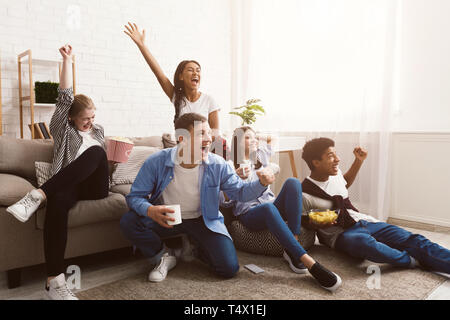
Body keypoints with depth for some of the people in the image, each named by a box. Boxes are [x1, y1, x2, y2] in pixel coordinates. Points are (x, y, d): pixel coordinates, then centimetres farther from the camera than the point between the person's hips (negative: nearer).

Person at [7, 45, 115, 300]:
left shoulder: (99, 131, 27)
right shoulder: (63, 129, 15)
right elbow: (65, 97, 2)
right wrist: (67, 61, -2)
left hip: (96, 185, 2)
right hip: (68, 184, -2)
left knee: (95, 152, -32)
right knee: (58, 201, -42)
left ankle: (37, 196, -40)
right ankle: (55, 281, -46)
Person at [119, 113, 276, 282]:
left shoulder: (217, 165, -15)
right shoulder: (156, 162, -19)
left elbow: (240, 191, -5)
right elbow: (135, 196, -13)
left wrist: (261, 183, -27)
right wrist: (150, 210, -37)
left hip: (204, 220, 0)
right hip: (166, 218, 0)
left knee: (229, 268, -15)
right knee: (128, 222, -25)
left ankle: (199, 249, 19)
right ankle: (164, 257, 2)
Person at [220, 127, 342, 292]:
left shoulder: (261, 159, 23)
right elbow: (225, 201, -2)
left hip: (272, 206, 5)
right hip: (249, 214, -5)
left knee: (292, 182, -24)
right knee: (268, 208, -40)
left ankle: (292, 251, -31)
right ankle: (310, 263, -49)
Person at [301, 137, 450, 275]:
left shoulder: (334, 173, 6)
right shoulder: (305, 194, -13)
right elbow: (303, 223, 1)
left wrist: (359, 160, 18)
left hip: (364, 221, 7)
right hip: (340, 234, -6)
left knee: (413, 240, -16)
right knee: (364, 242, -42)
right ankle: (414, 261, -27)